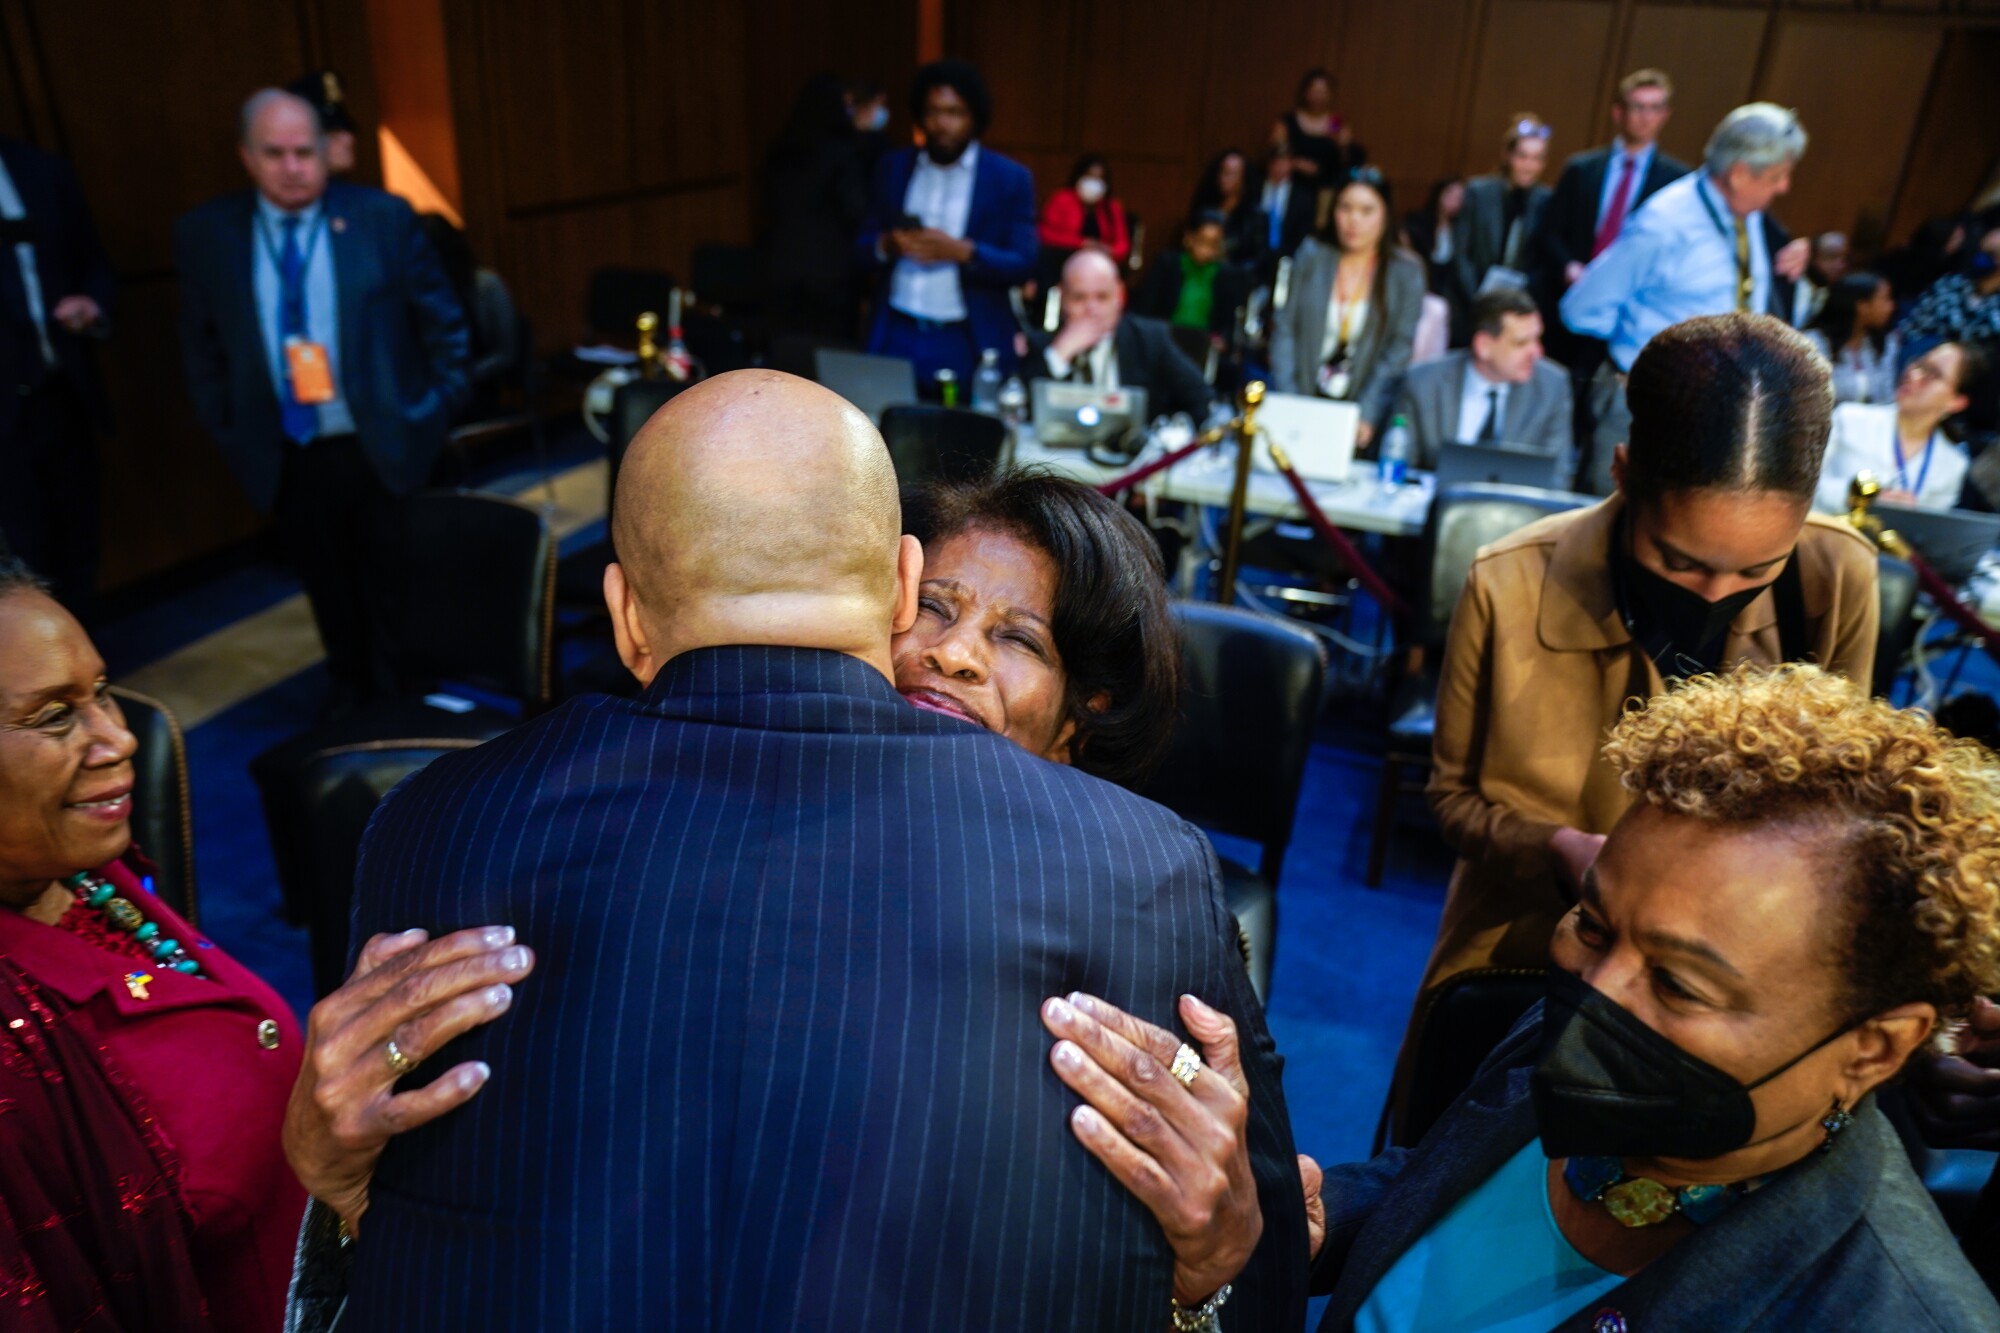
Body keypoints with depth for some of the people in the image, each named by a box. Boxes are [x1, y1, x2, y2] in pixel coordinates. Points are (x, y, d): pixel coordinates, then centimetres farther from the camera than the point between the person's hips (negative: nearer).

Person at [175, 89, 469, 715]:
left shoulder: (383, 217, -6)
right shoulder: (204, 234, -1)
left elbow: (441, 321, 1)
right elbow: (201, 344, 8)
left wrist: (442, 409, -2)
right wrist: (229, 432, 5)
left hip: (386, 445, -2)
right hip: (288, 458, 2)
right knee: (329, 590, 16)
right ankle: (351, 693, 35)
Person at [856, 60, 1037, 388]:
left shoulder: (1010, 178, 1)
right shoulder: (894, 167, 11)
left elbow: (1023, 265, -4)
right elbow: (862, 247, 12)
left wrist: (962, 252, -20)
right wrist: (886, 246, -11)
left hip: (969, 347, -2)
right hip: (897, 338, 3)